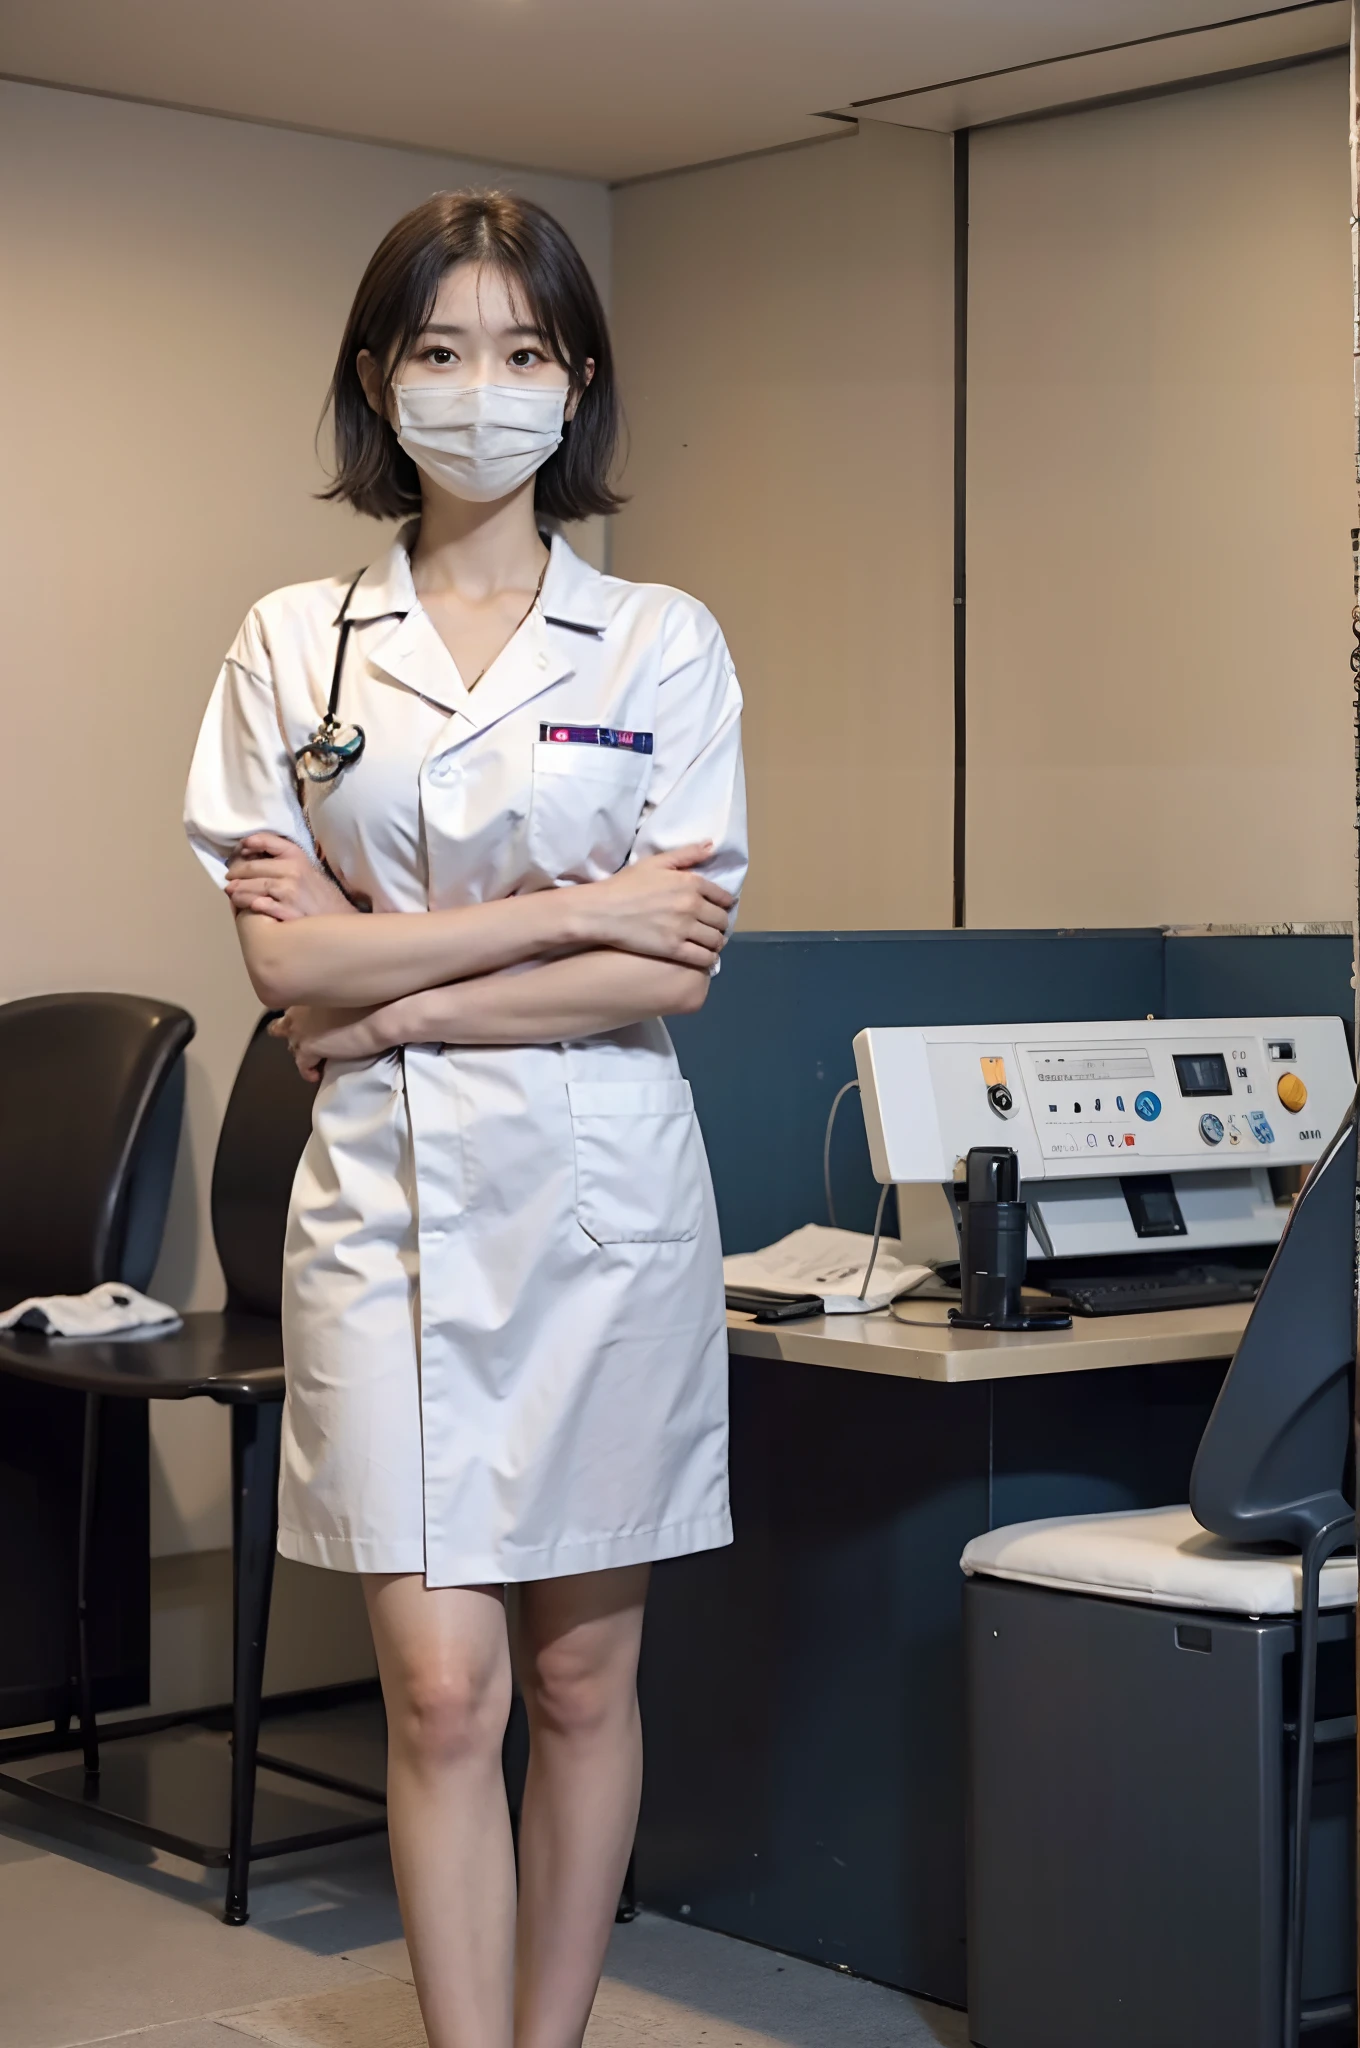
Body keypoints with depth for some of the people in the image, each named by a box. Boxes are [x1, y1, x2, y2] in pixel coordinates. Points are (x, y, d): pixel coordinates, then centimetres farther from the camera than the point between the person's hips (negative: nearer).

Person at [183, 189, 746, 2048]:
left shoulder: (662, 644, 3)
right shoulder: (293, 646, 5)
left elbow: (677, 969, -5)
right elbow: (287, 959, -4)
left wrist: (396, 994, -9)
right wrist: (573, 911, -10)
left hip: (604, 1196, 0)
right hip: (386, 1199, 0)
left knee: (581, 1674, 9)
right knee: (442, 1689, -4)